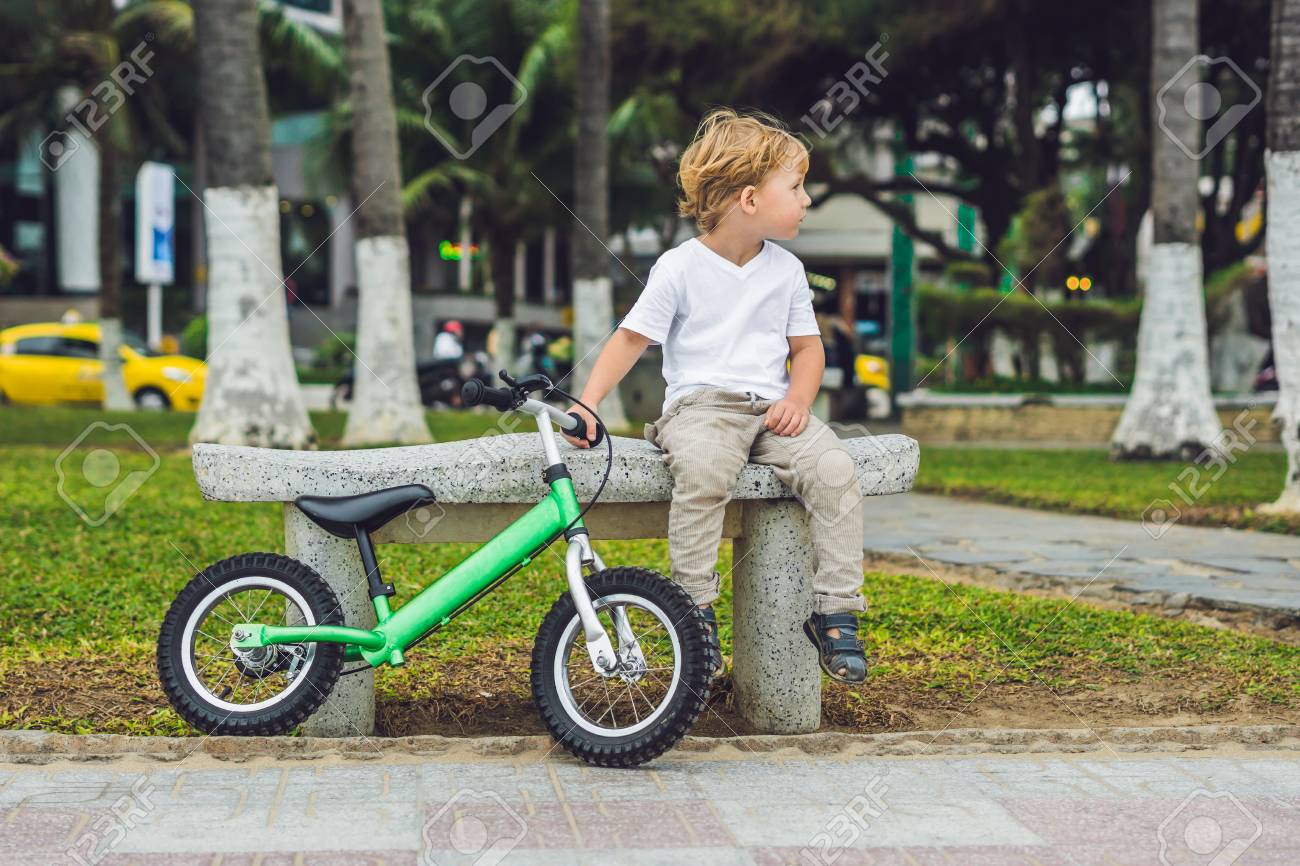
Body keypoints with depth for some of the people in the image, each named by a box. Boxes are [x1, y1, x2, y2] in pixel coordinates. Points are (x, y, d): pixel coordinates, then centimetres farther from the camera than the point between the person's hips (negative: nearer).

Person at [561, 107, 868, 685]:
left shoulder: (786, 269, 13)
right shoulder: (680, 267, 0)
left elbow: (807, 346, 17)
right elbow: (631, 339, 1)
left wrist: (798, 399, -4)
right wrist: (586, 403, -11)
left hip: (771, 409, 4)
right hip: (699, 404, -3)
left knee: (833, 469, -25)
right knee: (702, 469, -38)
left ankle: (835, 612, -16)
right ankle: (696, 606, -26)